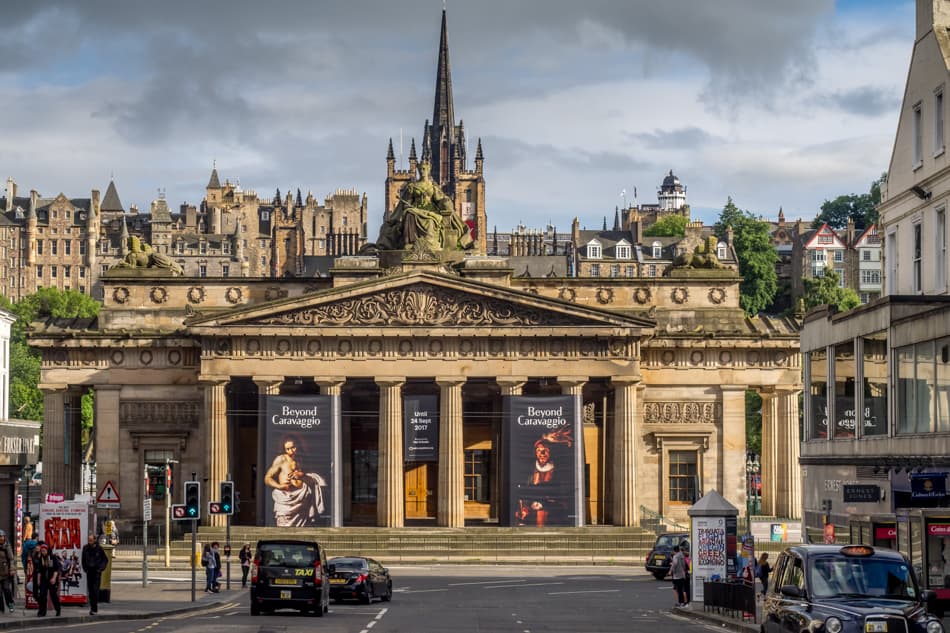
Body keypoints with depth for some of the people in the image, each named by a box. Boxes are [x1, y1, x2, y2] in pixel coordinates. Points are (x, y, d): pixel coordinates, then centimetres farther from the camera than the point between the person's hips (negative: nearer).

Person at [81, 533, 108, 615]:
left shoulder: (99, 548, -5)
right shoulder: (85, 548, 3)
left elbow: (105, 560, 4)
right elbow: (83, 560, 17)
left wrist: (101, 568, -6)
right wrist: (85, 568, 7)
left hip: (97, 572, -4)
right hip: (89, 571, 4)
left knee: (95, 590, -11)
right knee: (90, 590, 5)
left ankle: (94, 608, -10)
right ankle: (92, 607, 13)